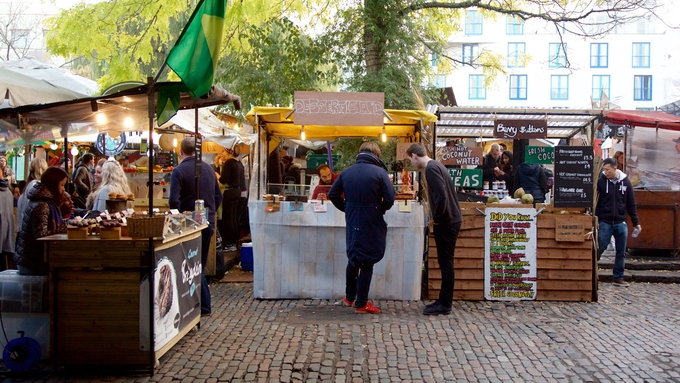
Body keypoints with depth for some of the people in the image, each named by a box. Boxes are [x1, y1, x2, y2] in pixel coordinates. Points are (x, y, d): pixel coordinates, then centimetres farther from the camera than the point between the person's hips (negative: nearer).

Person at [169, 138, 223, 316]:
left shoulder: (178, 171, -13)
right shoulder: (208, 168, 7)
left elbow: (173, 202, -20)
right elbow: (218, 196, 12)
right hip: (209, 223, 6)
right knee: (200, 265, 16)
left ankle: (204, 307, 6)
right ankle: (203, 304, 20)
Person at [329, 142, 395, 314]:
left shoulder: (346, 172, 5)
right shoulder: (379, 172, -10)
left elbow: (332, 194, 6)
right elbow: (390, 199, -15)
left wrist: (347, 209, 12)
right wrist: (380, 210, 4)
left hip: (352, 222, 5)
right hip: (372, 224, -5)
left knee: (353, 258, 20)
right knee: (367, 263, 2)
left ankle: (349, 297, 31)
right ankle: (361, 304, 8)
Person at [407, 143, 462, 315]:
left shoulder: (431, 169, -16)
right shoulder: (436, 165, 14)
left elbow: (441, 195, -25)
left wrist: (437, 217, -13)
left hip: (446, 222, -10)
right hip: (451, 219, 10)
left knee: (446, 263, -2)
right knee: (445, 263, 14)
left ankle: (445, 304, 5)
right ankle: (444, 300, 23)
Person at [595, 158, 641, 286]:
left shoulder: (625, 182, 3)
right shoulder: (600, 181, -4)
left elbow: (631, 204, 8)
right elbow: (595, 203, -2)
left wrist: (636, 222, 7)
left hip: (621, 223, 3)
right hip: (604, 222, -2)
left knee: (621, 253, 6)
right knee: (599, 249, -1)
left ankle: (618, 278, 15)